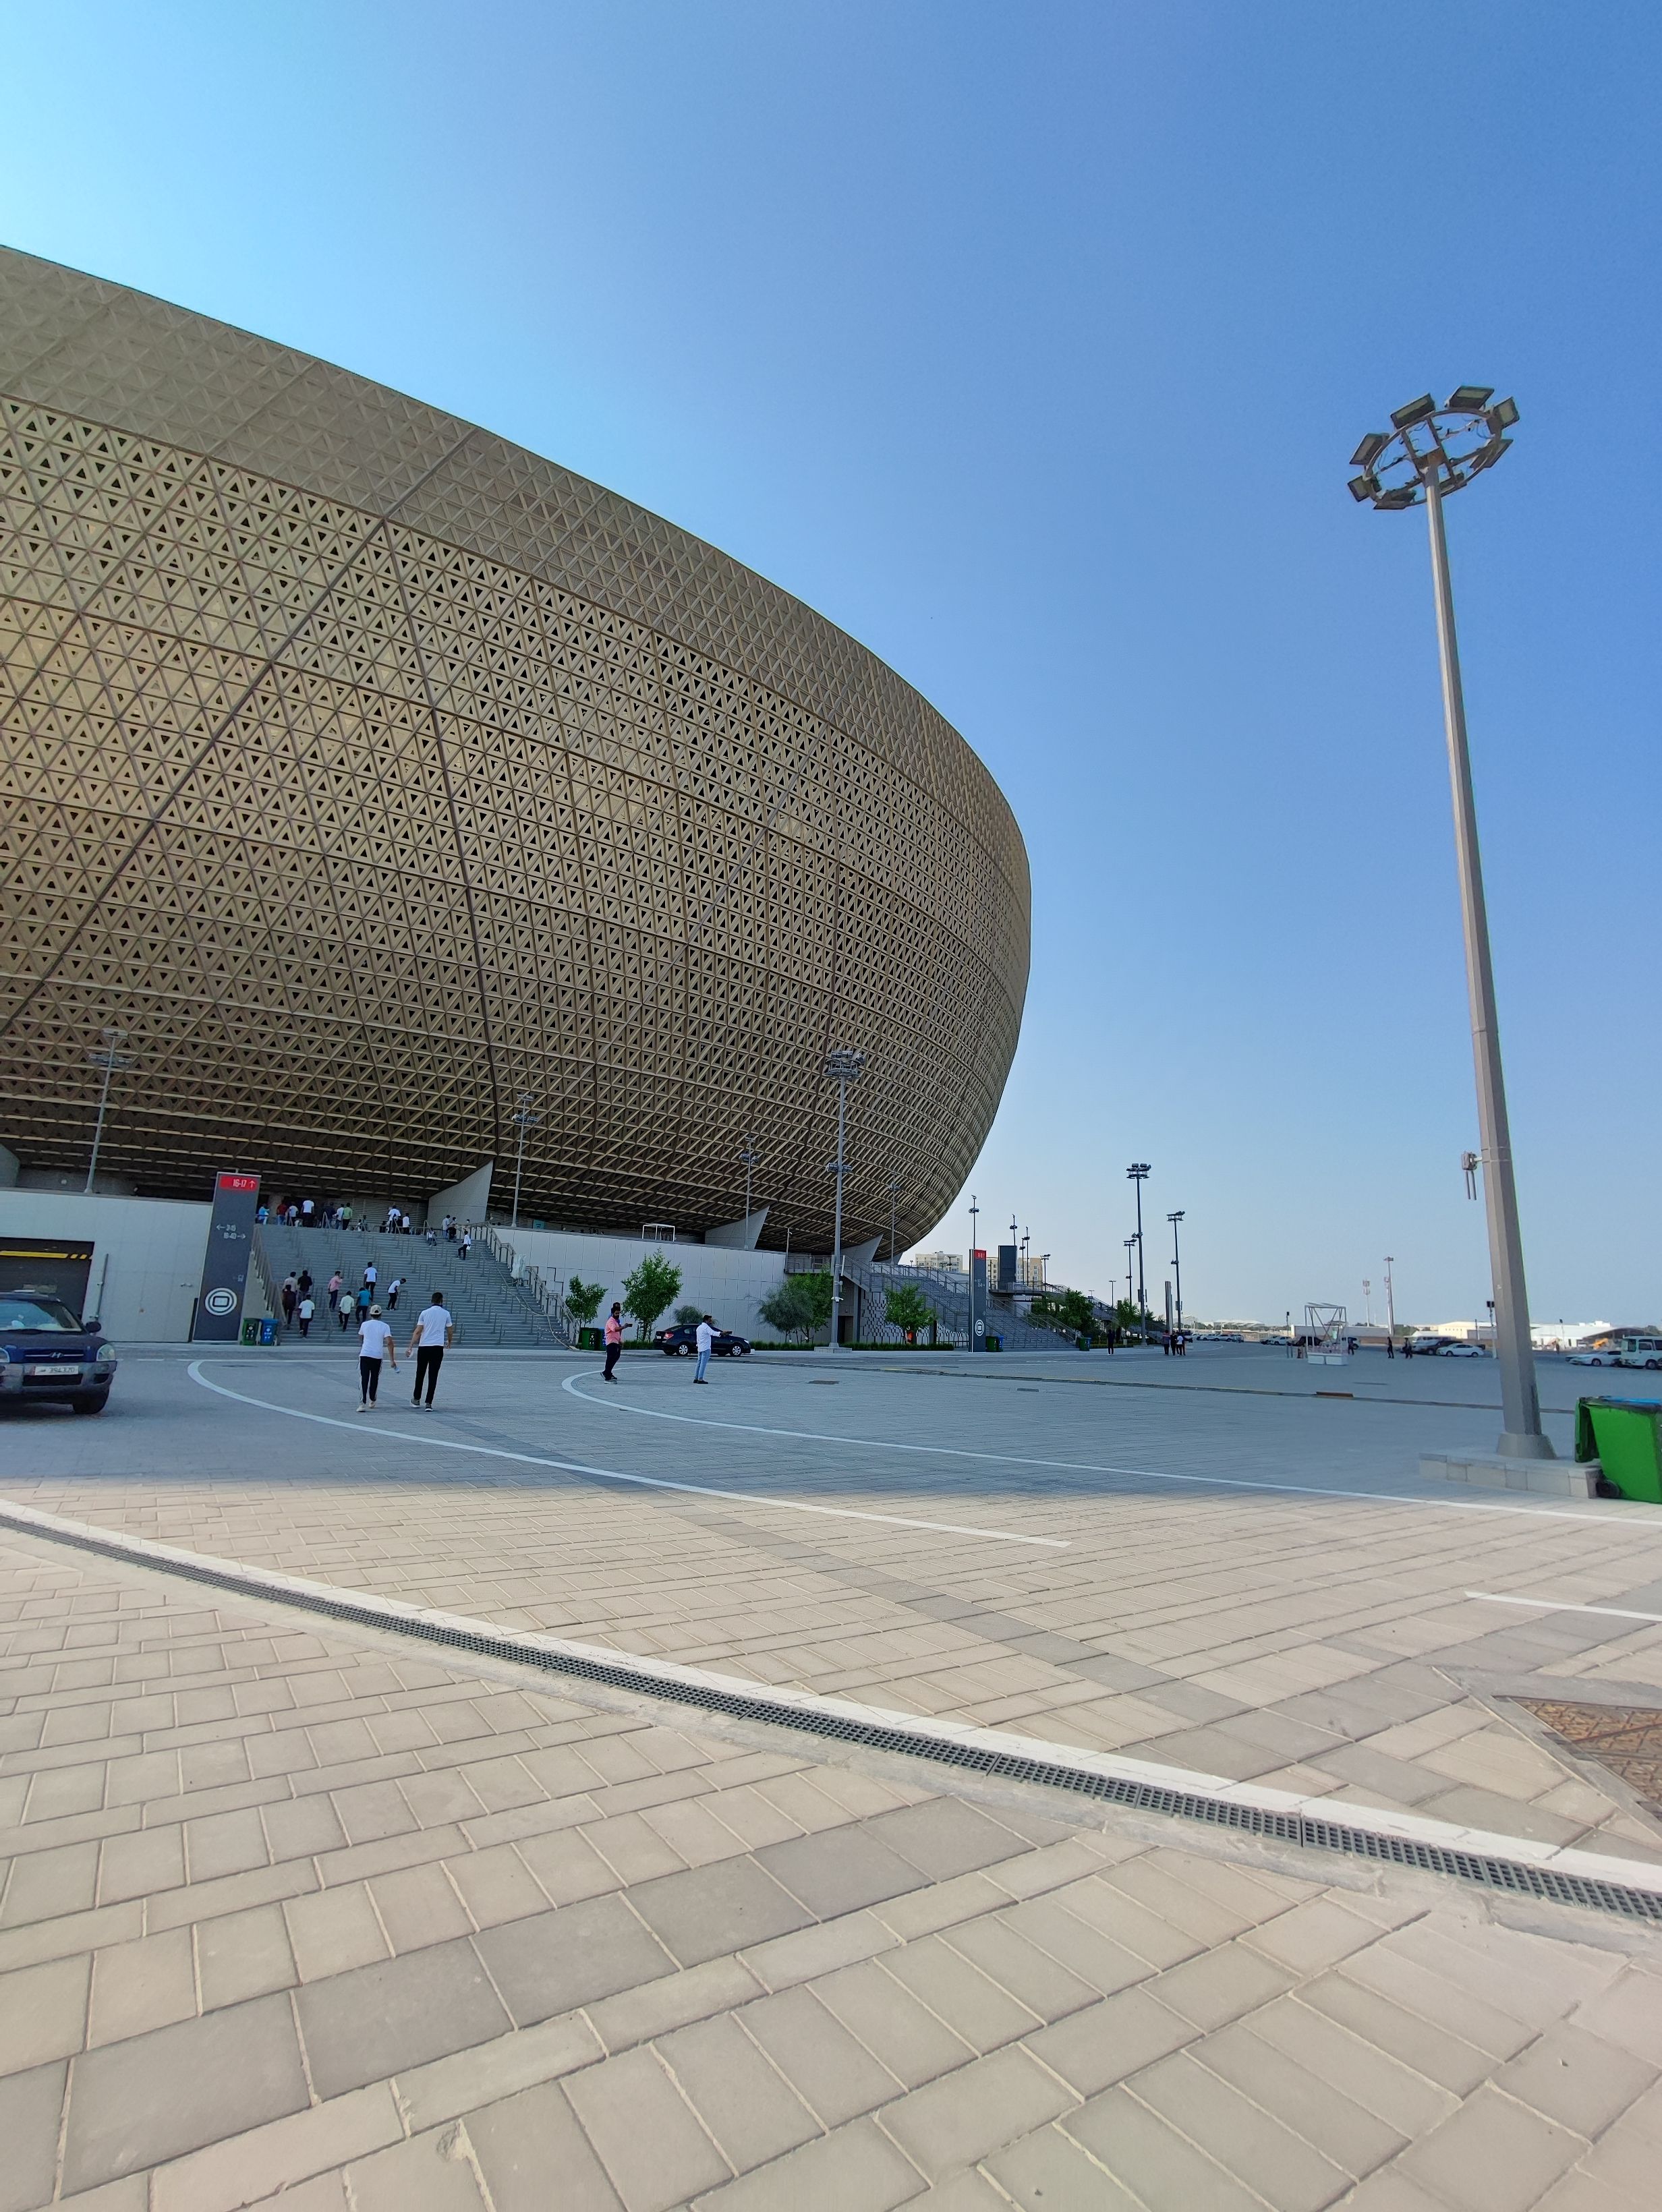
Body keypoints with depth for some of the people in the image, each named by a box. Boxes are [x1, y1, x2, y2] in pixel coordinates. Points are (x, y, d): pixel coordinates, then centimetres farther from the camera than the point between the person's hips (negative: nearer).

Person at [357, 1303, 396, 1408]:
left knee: (364, 1379, -2)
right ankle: (372, 1401, 34)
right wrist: (392, 1360, -8)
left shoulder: (364, 1324, 4)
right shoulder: (385, 1326, -1)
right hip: (378, 1356, 0)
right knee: (375, 1378, 19)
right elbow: (389, 1343, -10)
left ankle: (363, 1403, -16)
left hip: (364, 1355, 0)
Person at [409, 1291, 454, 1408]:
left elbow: (418, 1331, -3)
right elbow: (450, 1331, 13)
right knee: (433, 1376, 2)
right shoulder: (446, 1313, 2)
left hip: (423, 1347, 1)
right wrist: (449, 1341, 32)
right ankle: (429, 1403, -1)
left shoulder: (424, 1312, 2)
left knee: (420, 1374, 16)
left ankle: (417, 1399, 27)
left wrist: (411, 1346, -1)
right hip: (438, 1348, -1)